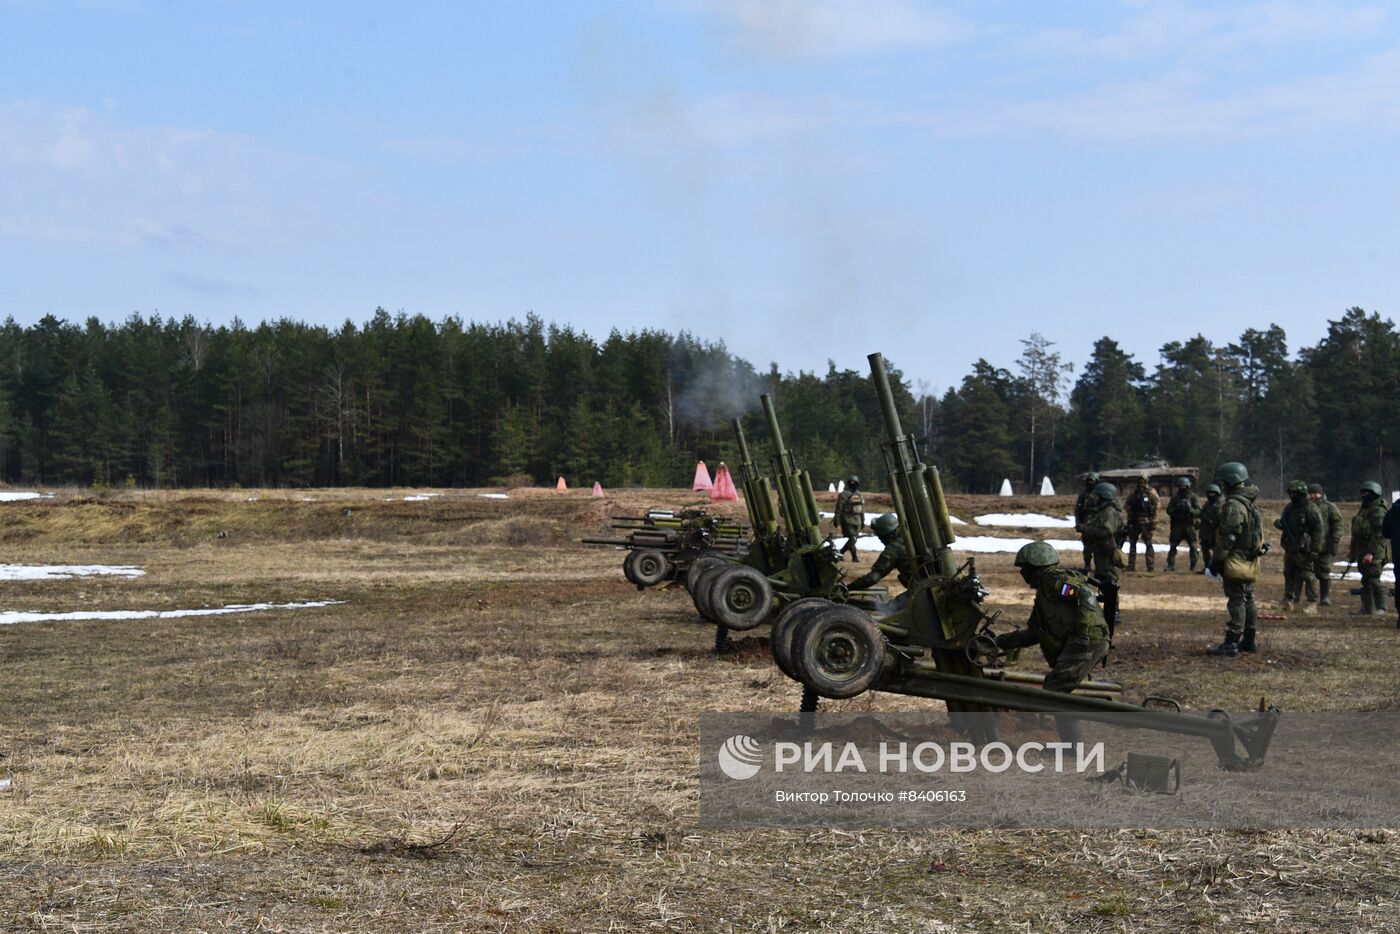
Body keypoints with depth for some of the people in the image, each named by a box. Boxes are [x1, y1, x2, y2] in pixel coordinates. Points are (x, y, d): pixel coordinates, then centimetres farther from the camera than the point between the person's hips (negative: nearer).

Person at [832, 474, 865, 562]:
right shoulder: (843, 495, -7)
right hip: (847, 521, -6)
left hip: (857, 521, 6)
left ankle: (840, 552, 22)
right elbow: (838, 509, -9)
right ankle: (855, 557, -4)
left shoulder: (859, 495, 13)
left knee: (853, 539, 7)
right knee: (852, 539, -10)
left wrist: (863, 521, 17)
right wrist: (837, 521, -12)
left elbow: (862, 510, 18)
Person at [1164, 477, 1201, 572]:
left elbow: (1199, 512, -4)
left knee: (1193, 546, -2)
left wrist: (1190, 509, -23)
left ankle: (1193, 566, 7)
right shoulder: (1175, 497, 4)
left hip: (1189, 526, -1)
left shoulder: (1192, 497, 0)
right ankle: (1171, 565, 10)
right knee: (1173, 545, 1)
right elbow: (1168, 510, 2)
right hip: (1177, 525, 1)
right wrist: (1176, 509, -18)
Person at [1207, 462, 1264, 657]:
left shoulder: (1233, 505, -18)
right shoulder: (1251, 503, 15)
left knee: (1236, 601, -9)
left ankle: (1231, 643, -9)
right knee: (1248, 600, 15)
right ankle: (1250, 640, 22)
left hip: (1236, 561, -10)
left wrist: (1217, 560, -17)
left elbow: (1228, 536, -22)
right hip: (1250, 561, 10)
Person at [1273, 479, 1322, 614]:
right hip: (1290, 548, 8)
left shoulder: (1310, 508, -11)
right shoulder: (1289, 508, 12)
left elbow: (1319, 529, -13)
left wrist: (1315, 549, -17)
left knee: (1308, 576, -5)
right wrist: (1278, 523, -3)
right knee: (1289, 574, 13)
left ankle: (1312, 605, -1)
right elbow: (1284, 524, 23)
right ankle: (1288, 600, 23)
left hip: (1304, 549, -8)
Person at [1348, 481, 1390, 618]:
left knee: (1373, 580, -11)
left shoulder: (1378, 512, -14)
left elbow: (1379, 535, -22)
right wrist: (1352, 549, 23)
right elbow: (1356, 533, 25)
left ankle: (1381, 608, -7)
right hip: (1361, 552, 10)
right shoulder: (1363, 510, 18)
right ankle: (1367, 608, 19)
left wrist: (1371, 552, -27)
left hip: (1374, 554, -10)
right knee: (1365, 581, 13)